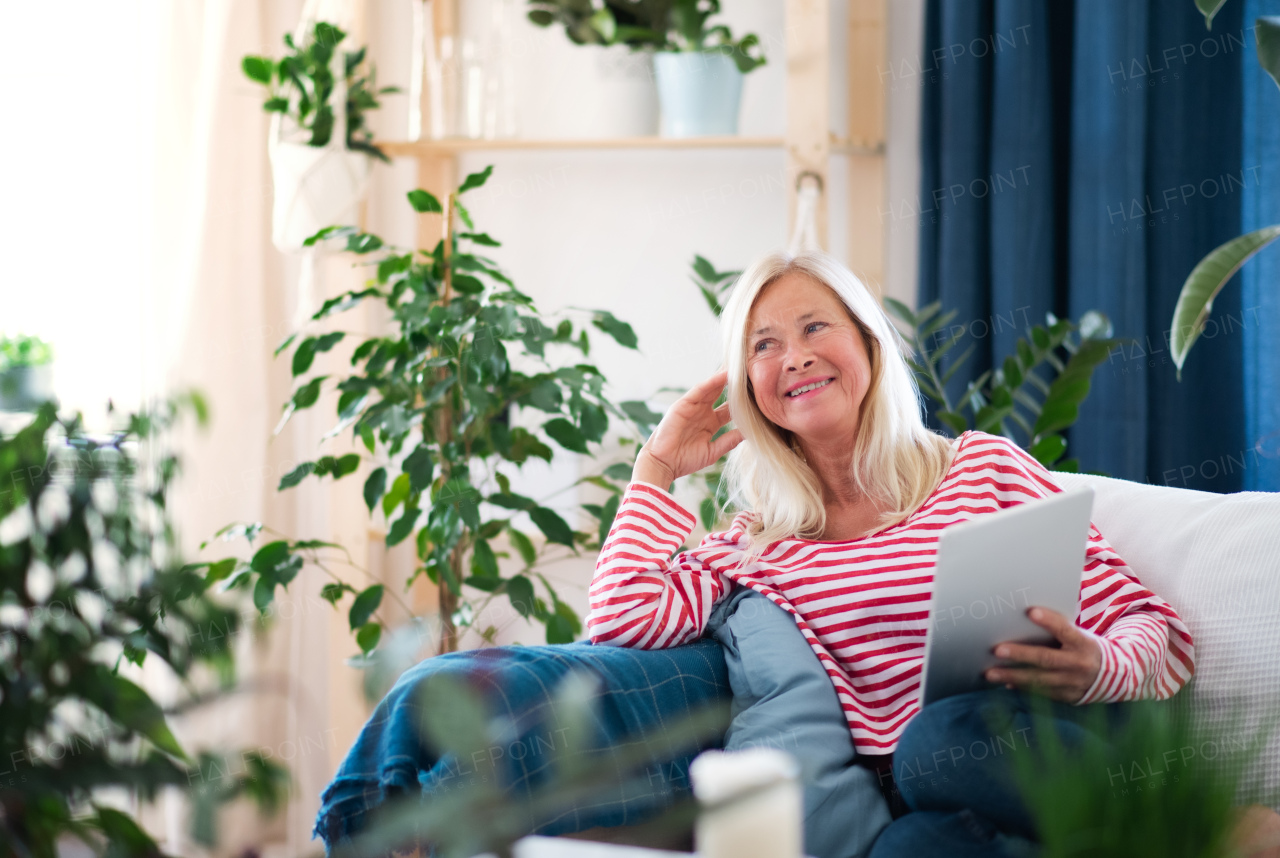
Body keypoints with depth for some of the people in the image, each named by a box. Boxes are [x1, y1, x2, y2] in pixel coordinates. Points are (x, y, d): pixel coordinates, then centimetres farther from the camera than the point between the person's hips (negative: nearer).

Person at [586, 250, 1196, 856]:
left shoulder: (984, 466, 13)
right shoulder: (754, 545, 18)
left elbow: (1150, 624, 9)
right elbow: (622, 621, 0)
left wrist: (1101, 671, -17)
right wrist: (656, 469, 17)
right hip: (911, 806, 0)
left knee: (944, 734, -35)